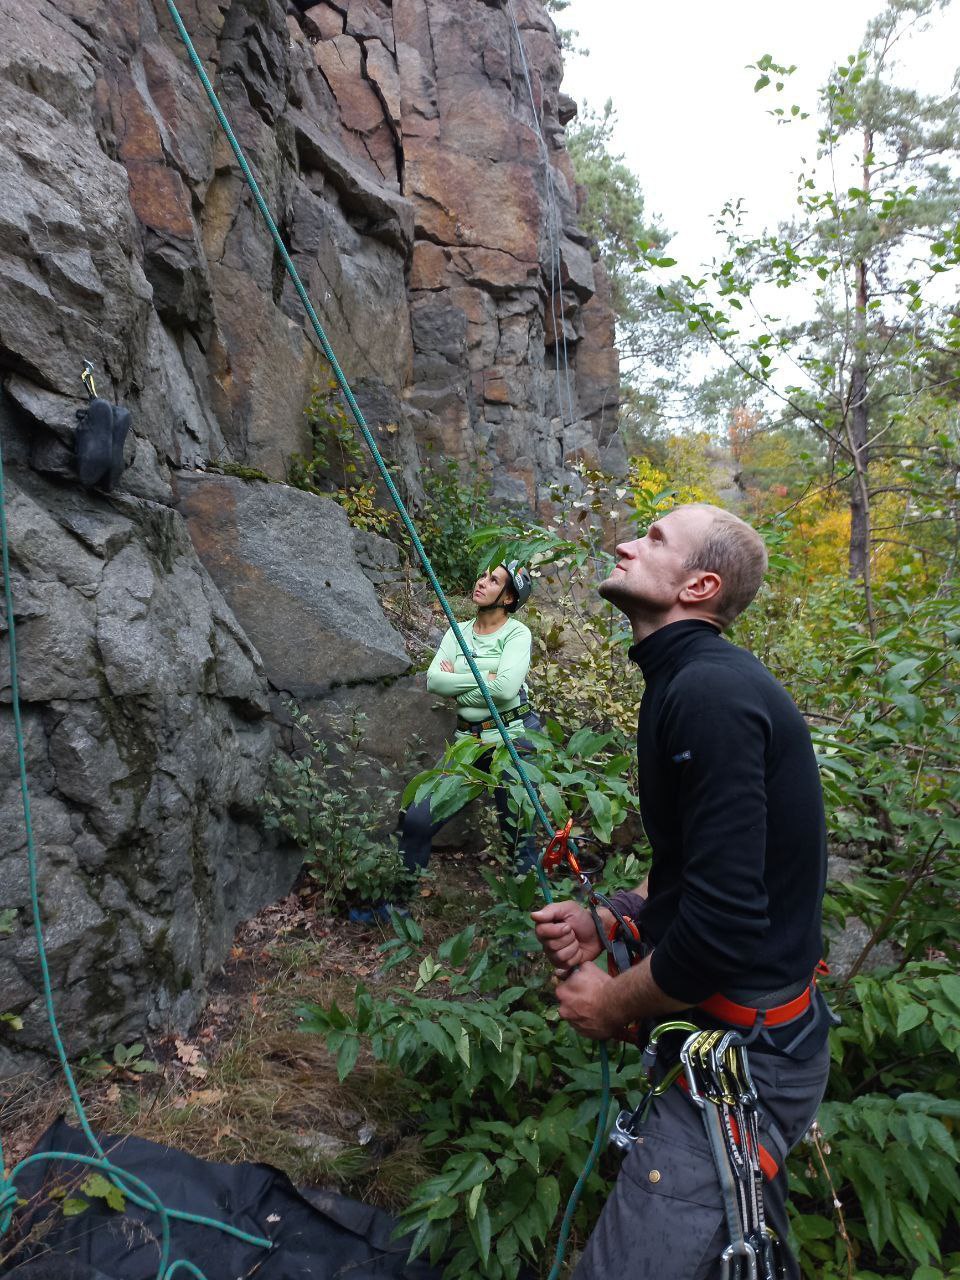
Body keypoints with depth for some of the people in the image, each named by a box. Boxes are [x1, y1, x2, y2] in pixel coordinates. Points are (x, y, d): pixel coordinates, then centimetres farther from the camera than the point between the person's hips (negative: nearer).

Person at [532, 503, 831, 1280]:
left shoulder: (709, 692, -25)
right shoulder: (697, 678, 5)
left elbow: (724, 926, -28)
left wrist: (612, 1002, -12)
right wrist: (606, 922, 3)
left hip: (740, 1056, -10)